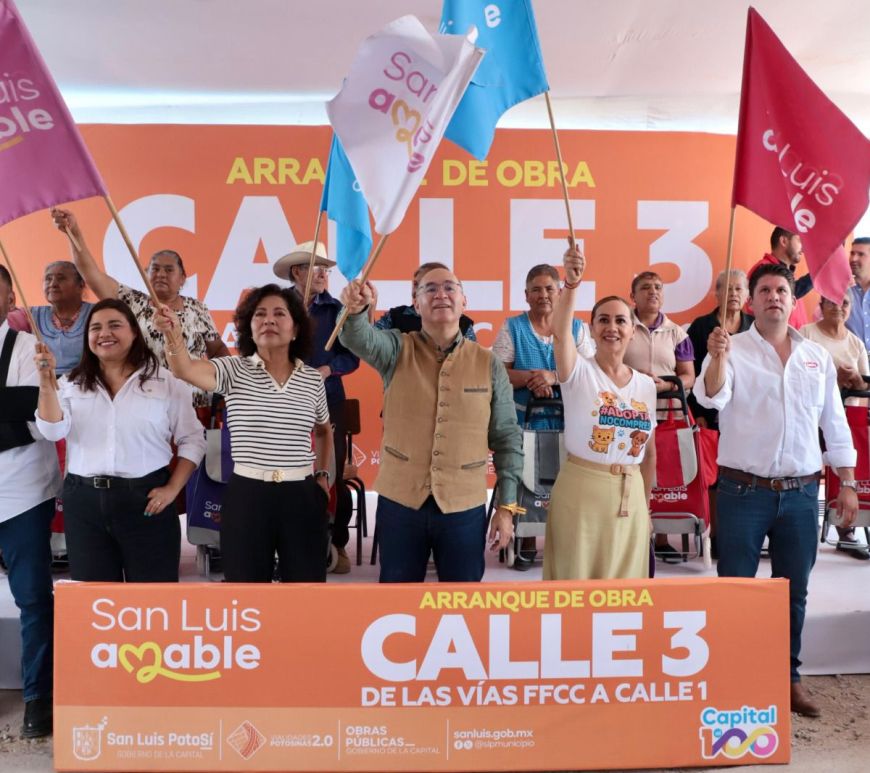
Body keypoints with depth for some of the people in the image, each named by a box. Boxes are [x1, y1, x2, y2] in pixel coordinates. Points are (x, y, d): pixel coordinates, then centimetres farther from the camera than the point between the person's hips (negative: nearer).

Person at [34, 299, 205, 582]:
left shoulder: (166, 381, 1)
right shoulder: (72, 383, 10)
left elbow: (192, 440, 2)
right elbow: (53, 430, -5)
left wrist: (172, 489, -7)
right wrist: (46, 380, -15)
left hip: (145, 498, -2)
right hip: (84, 501, 3)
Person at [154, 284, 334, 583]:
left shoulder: (313, 379, 4)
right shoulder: (234, 370, -3)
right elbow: (186, 369, -24)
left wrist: (322, 475, 12)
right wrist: (173, 335, -42)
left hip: (302, 497, 2)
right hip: (247, 497, -2)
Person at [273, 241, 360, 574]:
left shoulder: (335, 309, 3)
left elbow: (352, 357, 1)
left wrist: (328, 368, -16)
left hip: (328, 401, 0)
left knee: (333, 474, 1)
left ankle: (338, 544, 14)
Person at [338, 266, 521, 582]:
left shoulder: (489, 364, 0)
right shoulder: (397, 350, -1)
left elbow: (507, 438, 3)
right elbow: (359, 337, -23)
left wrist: (506, 506, 1)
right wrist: (355, 309, -46)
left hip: (464, 507, 0)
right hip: (399, 502, 0)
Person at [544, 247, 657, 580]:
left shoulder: (646, 384, 7)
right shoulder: (579, 372, -6)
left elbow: (649, 451, 13)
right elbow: (559, 332, -28)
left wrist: (646, 504, 15)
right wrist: (571, 284, -43)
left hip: (629, 496, 5)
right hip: (580, 491, -4)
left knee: (623, 579, 13)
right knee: (576, 576, 5)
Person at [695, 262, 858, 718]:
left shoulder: (817, 356, 10)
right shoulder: (733, 350, -3)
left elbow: (834, 423, 13)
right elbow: (711, 397, -20)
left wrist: (847, 483, 10)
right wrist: (717, 358, -39)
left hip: (802, 493, 4)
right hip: (743, 492, -4)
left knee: (793, 591, 15)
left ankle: (788, 677, 31)